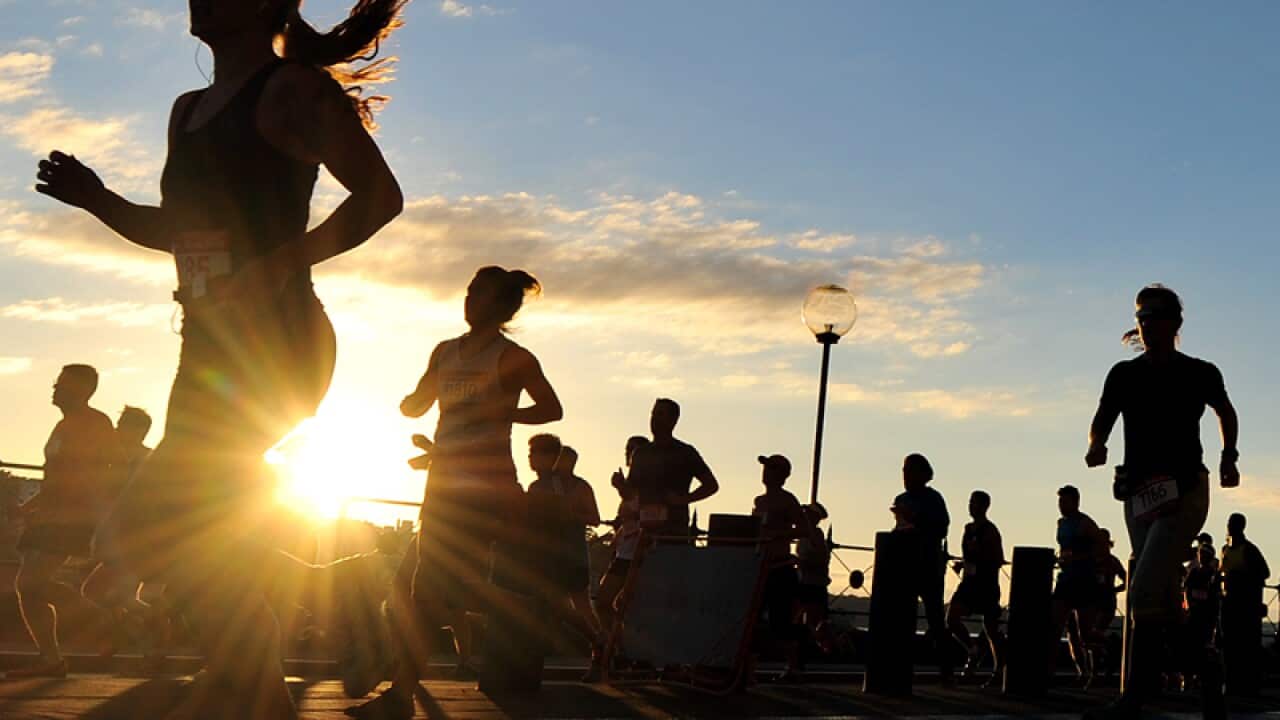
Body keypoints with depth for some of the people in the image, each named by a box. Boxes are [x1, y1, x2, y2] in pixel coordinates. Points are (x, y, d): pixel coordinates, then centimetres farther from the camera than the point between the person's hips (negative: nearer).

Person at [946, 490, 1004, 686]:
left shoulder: (990, 531, -8)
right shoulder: (968, 528, 13)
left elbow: (999, 560, -13)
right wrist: (962, 563, 7)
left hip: (987, 584, -6)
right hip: (969, 582, 6)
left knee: (991, 629, 2)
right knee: (951, 619, -12)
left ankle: (999, 671, 14)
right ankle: (972, 651, 6)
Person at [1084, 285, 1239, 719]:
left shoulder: (1200, 374, 0)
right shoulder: (1124, 375, 6)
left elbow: (1226, 413, 19)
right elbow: (1101, 422, 5)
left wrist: (1229, 457, 11)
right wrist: (1097, 446, -16)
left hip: (1185, 492, -5)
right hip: (1139, 493, 5)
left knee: (1144, 590, -18)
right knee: (1163, 595, 10)